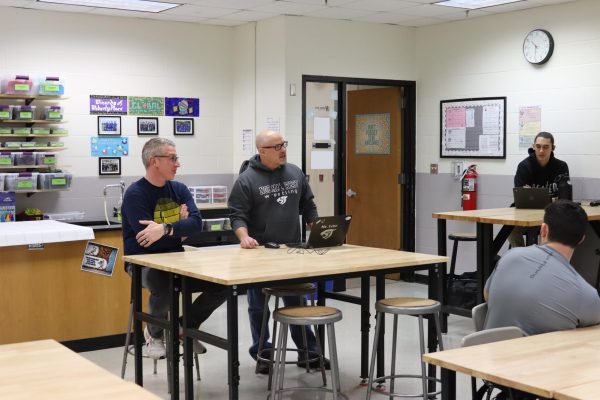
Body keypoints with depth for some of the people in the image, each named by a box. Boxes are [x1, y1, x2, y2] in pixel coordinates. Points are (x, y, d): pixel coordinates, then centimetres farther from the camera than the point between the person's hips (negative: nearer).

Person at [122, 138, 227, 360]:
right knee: (165, 286, -37)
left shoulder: (179, 189, 7)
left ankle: (187, 326, 13)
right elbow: (147, 238, -20)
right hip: (144, 263, -6)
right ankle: (155, 333, -4)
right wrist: (180, 229, -8)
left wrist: (166, 228, -26)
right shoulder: (135, 194, -11)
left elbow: (196, 223, -9)